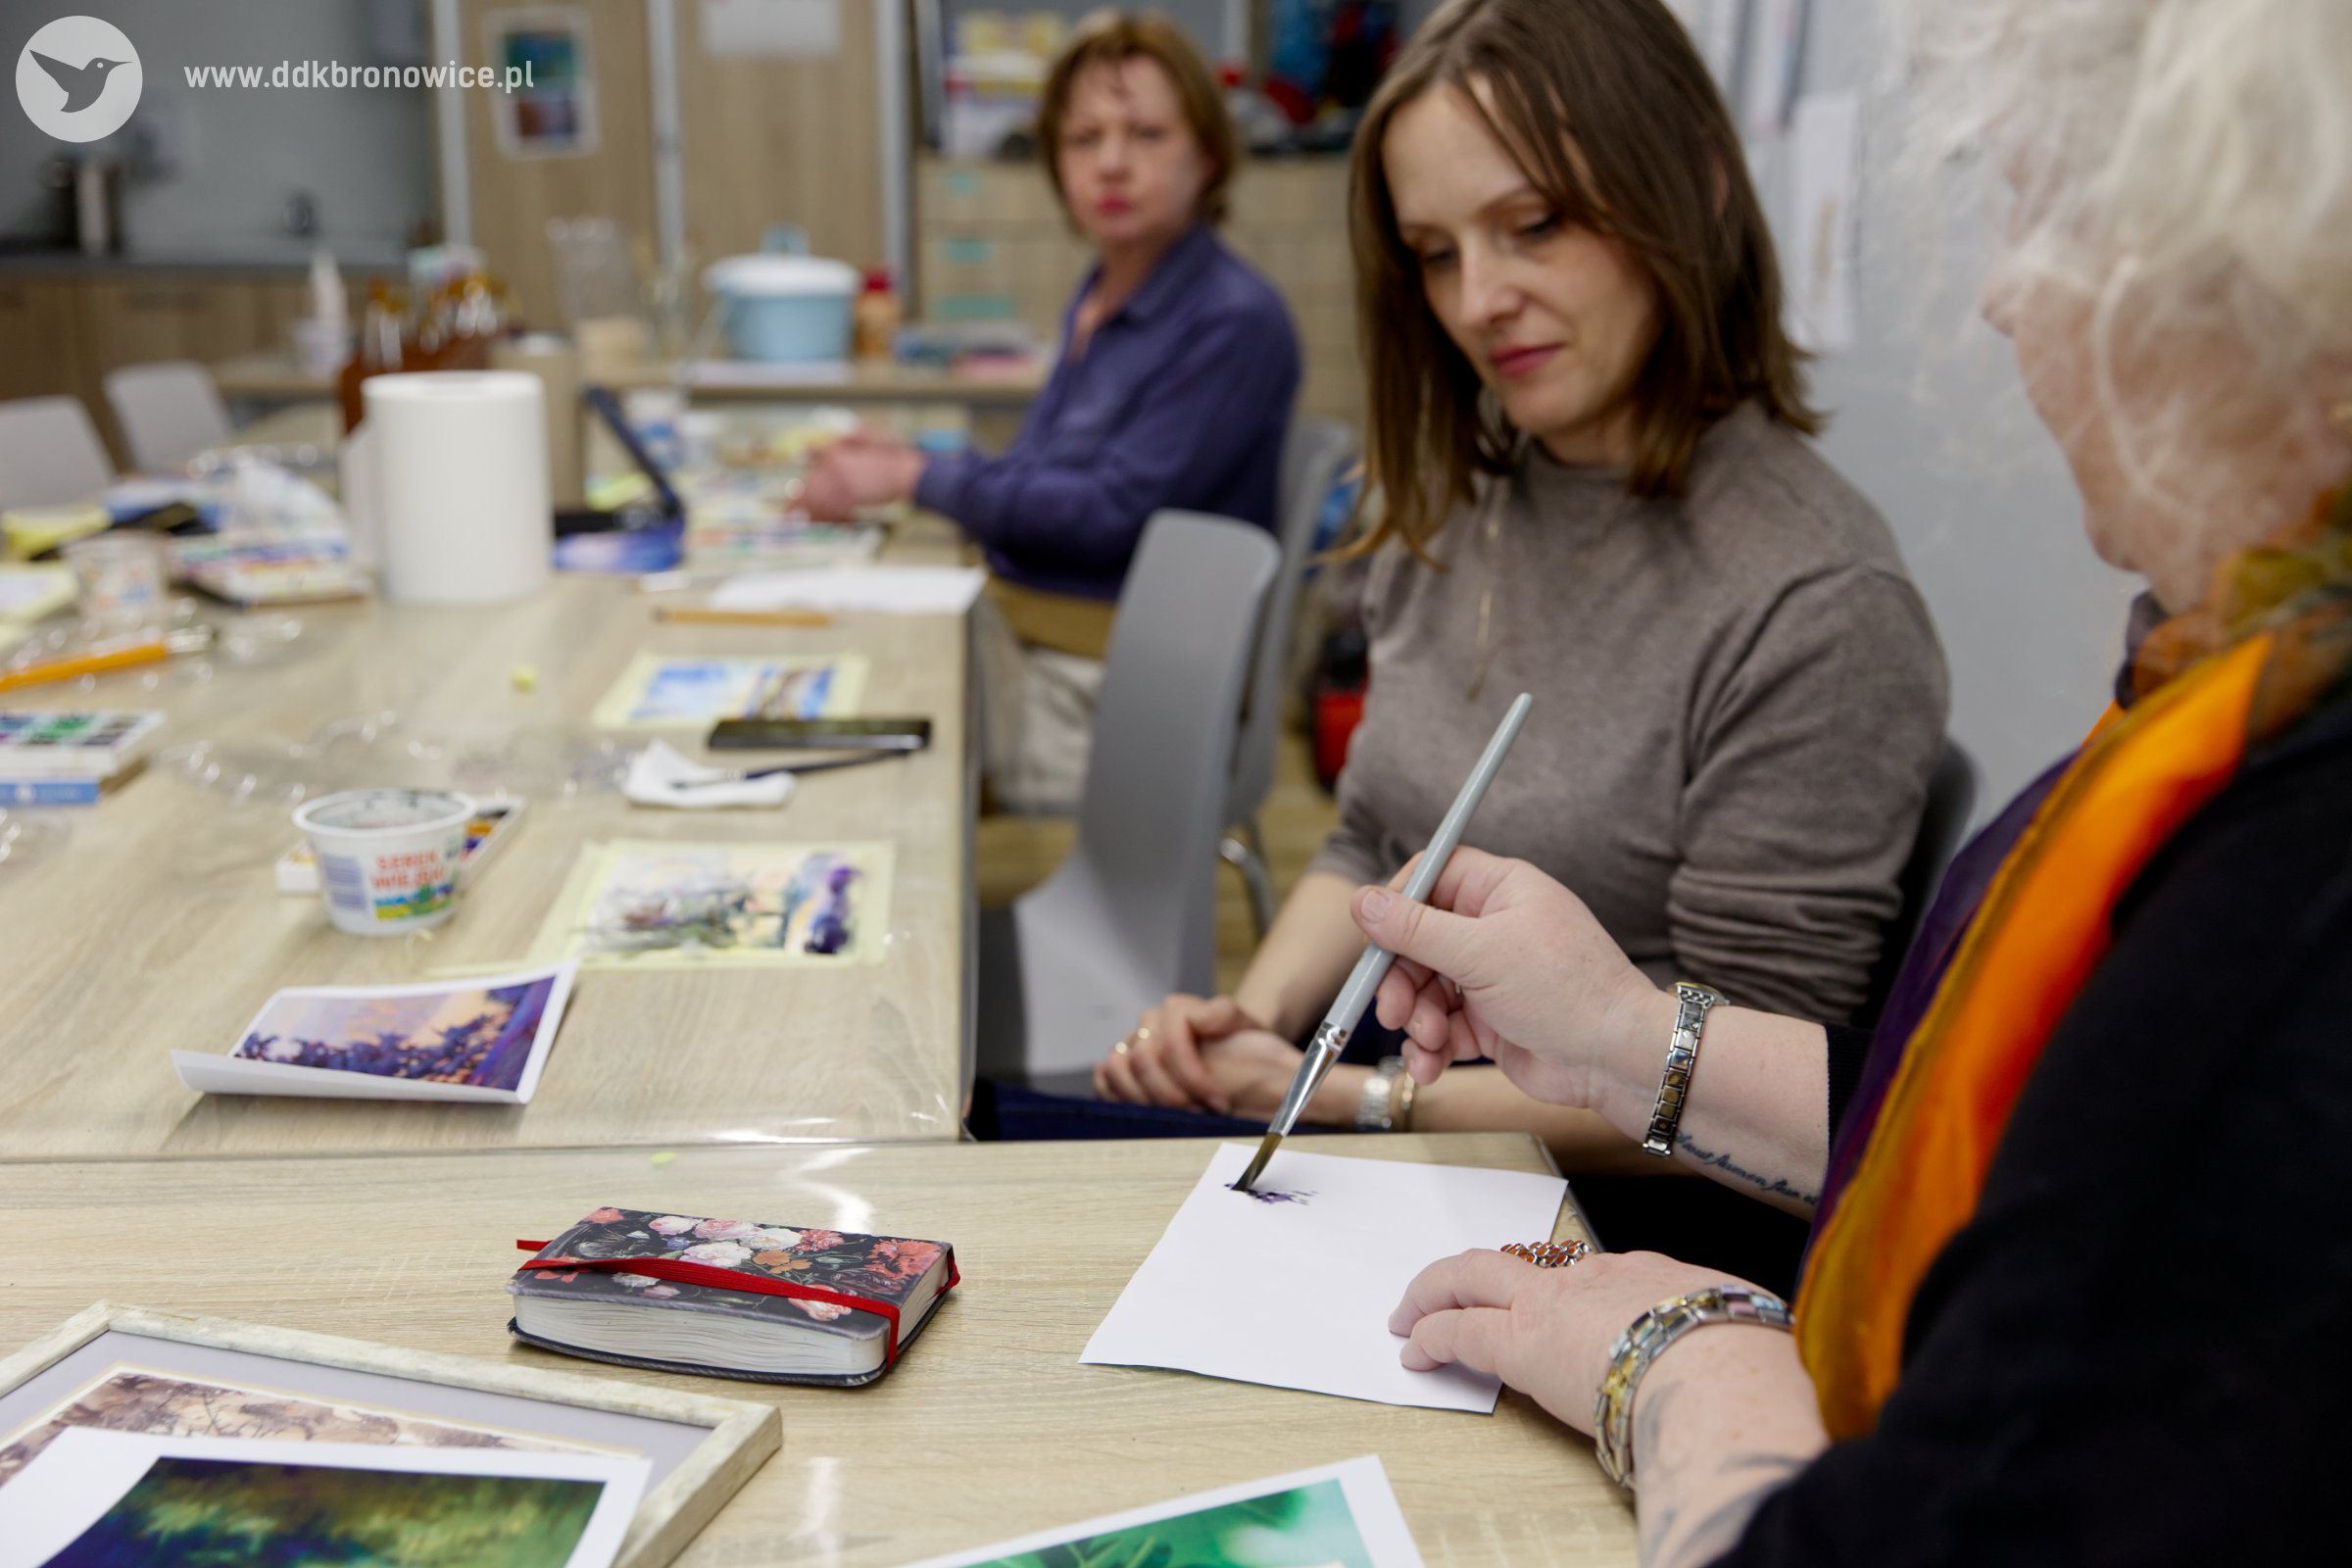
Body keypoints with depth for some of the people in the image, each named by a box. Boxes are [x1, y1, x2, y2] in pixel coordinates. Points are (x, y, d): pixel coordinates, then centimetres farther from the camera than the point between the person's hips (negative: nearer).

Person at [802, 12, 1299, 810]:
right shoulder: (1101, 298, 11)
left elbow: (1114, 512, -20)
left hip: (1111, 679, -8)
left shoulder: (1235, 321, -15)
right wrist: (902, 460, 6)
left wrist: (920, 478, -13)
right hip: (1016, 628, 8)